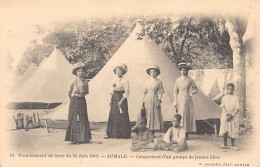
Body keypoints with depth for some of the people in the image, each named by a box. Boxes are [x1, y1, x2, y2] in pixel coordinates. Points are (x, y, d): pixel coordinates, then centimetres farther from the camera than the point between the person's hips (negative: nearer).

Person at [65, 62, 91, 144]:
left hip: (82, 101, 4)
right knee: (74, 119, -1)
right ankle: (75, 138, 4)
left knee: (83, 119, 4)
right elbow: (69, 92, 3)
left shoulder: (85, 81, 5)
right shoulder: (73, 81, -7)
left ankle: (82, 138, 11)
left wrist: (83, 93, 1)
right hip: (74, 102, -4)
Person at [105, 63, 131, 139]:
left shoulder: (125, 81, -7)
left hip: (121, 98, -6)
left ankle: (123, 134, 5)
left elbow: (126, 93, -10)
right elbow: (112, 91, 15)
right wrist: (111, 100, 7)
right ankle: (111, 134, 10)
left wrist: (121, 101, -16)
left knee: (122, 115, -3)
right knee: (112, 116, 5)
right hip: (114, 98, 6)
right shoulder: (114, 80, 11)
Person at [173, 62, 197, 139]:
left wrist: (193, 91, -10)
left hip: (187, 99, -1)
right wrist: (175, 101, 0)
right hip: (180, 99, 1)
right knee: (179, 115, -1)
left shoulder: (190, 80, 0)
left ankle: (186, 134, 6)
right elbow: (175, 90, 6)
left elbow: (195, 88, 13)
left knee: (187, 116, -1)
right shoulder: (178, 80, 5)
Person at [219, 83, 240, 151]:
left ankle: (232, 145, 10)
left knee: (233, 131, 1)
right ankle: (225, 145, 7)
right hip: (225, 115, 1)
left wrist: (231, 115, -14)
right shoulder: (224, 98, 7)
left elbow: (237, 108, -3)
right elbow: (222, 107, 0)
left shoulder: (236, 98, 3)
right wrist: (227, 114, -14)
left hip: (234, 116, -1)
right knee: (224, 130, -2)